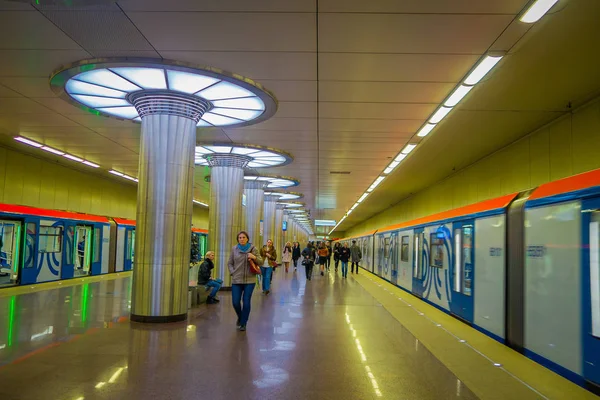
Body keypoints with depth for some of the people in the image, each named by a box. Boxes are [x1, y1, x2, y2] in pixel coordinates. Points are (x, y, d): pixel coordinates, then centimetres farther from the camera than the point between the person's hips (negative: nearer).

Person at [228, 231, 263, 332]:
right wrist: (233, 272, -3)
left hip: (249, 280, -1)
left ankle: (243, 323, 19)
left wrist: (254, 257, -16)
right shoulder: (234, 249, 2)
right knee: (235, 302, 2)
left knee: (246, 302, 1)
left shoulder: (253, 249, -1)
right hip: (236, 280, 1)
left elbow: (261, 262, 2)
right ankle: (240, 317, 33)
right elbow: (229, 263, 11)